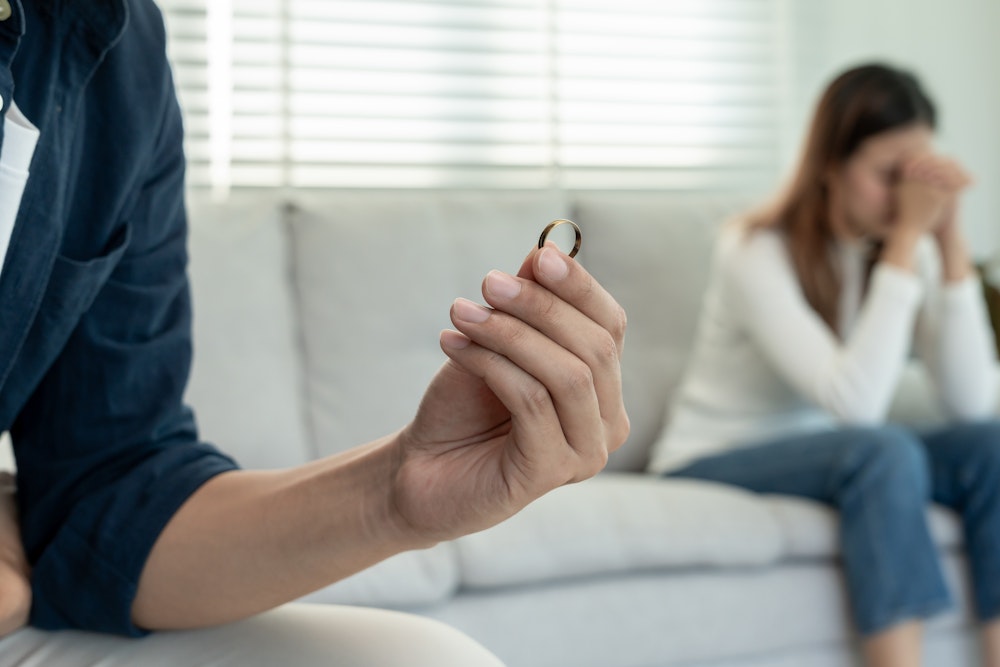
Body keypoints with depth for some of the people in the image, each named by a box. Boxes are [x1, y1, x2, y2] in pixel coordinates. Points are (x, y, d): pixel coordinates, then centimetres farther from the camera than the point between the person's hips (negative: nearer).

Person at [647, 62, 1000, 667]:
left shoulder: (908, 250, -2)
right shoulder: (760, 250, -19)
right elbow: (855, 402, -31)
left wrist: (951, 240, -19)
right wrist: (906, 240, -30)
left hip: (837, 459, 6)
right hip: (710, 465, -6)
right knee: (883, 449, -33)